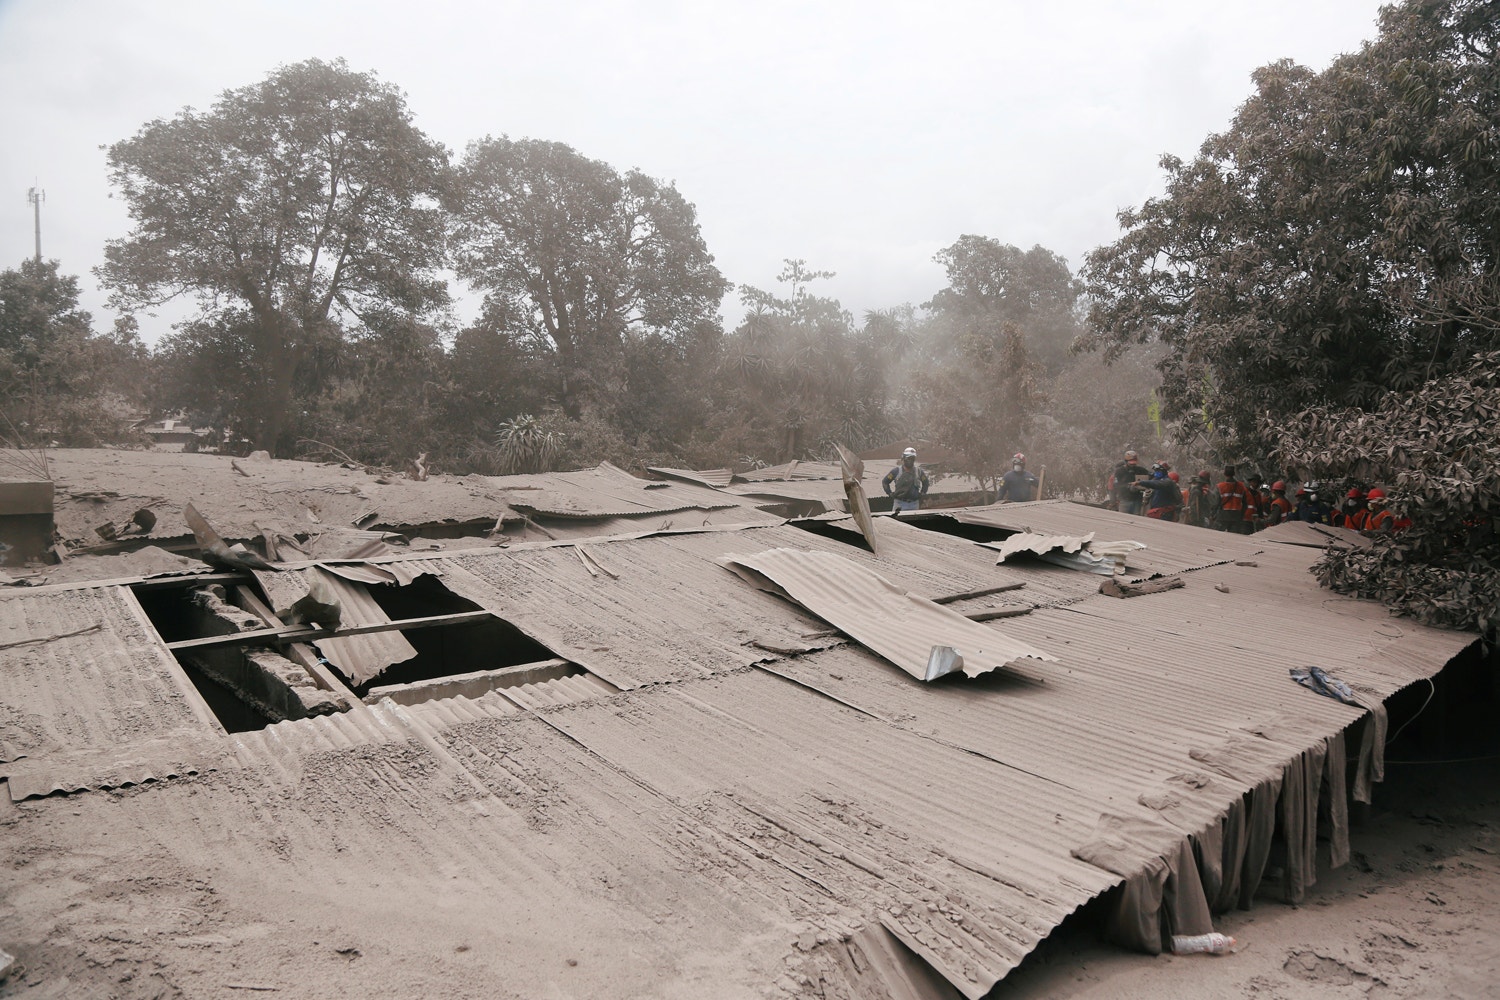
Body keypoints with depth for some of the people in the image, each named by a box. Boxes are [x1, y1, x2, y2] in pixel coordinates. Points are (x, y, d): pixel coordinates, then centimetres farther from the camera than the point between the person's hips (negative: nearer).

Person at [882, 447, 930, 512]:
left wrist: (922, 493, 14)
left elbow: (926, 482, 25)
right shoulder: (896, 471, -2)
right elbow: (885, 482, 7)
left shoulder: (919, 471, 7)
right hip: (900, 502, -3)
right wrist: (890, 494, 2)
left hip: (914, 504, 3)